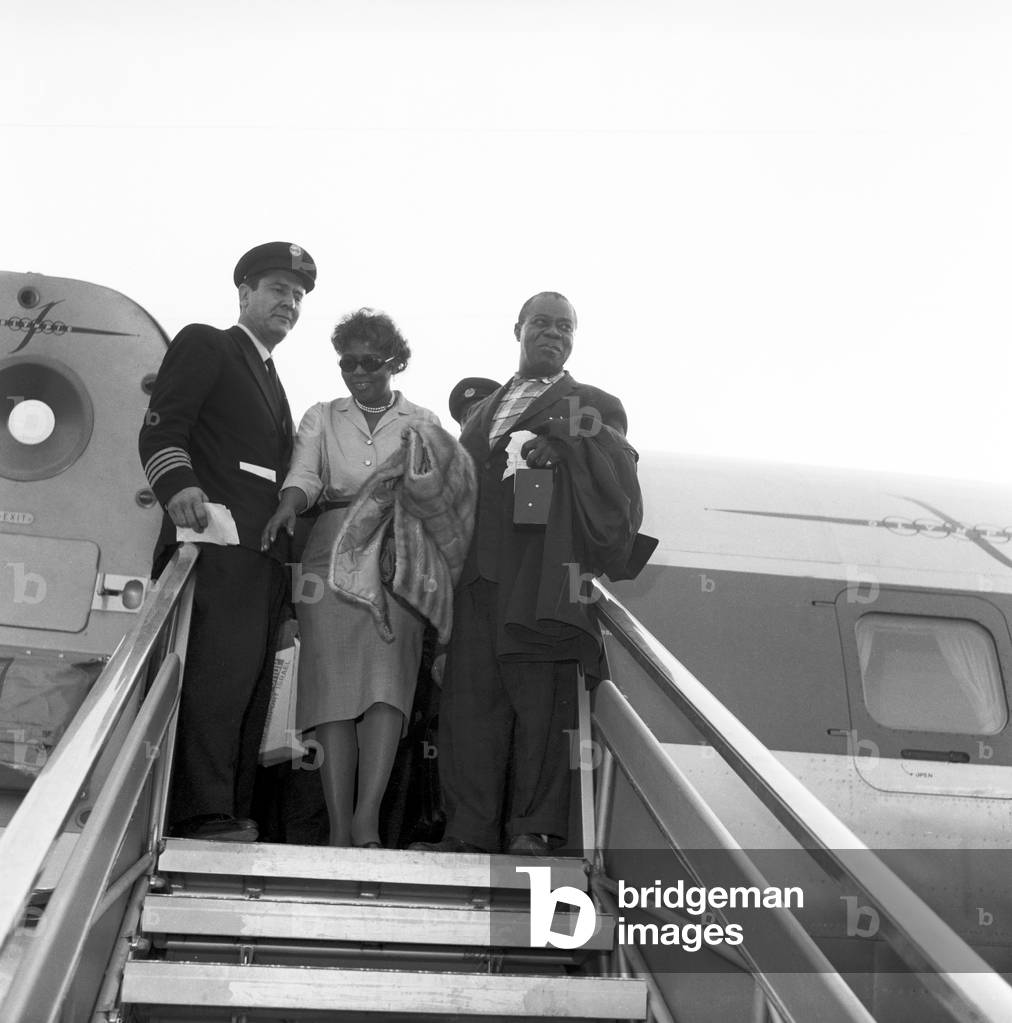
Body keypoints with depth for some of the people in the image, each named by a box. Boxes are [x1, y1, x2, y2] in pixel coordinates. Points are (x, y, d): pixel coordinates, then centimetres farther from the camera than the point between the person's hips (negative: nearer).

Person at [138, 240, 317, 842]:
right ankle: (204, 815, -15)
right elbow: (161, 430, -7)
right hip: (219, 545, -8)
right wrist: (179, 486, -24)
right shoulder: (205, 346, 6)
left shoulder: (271, 380, 31)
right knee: (218, 675, -15)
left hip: (265, 554, 8)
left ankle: (234, 814, 4)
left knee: (252, 688, 3)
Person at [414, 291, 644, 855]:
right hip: (479, 576, 5)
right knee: (471, 701, 1)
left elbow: (617, 483, -1)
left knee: (541, 705, -5)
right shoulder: (484, 410, 26)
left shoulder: (595, 406, 11)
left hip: (543, 579, -5)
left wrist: (561, 447, -14)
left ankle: (534, 829, 2)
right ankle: (470, 831, 5)